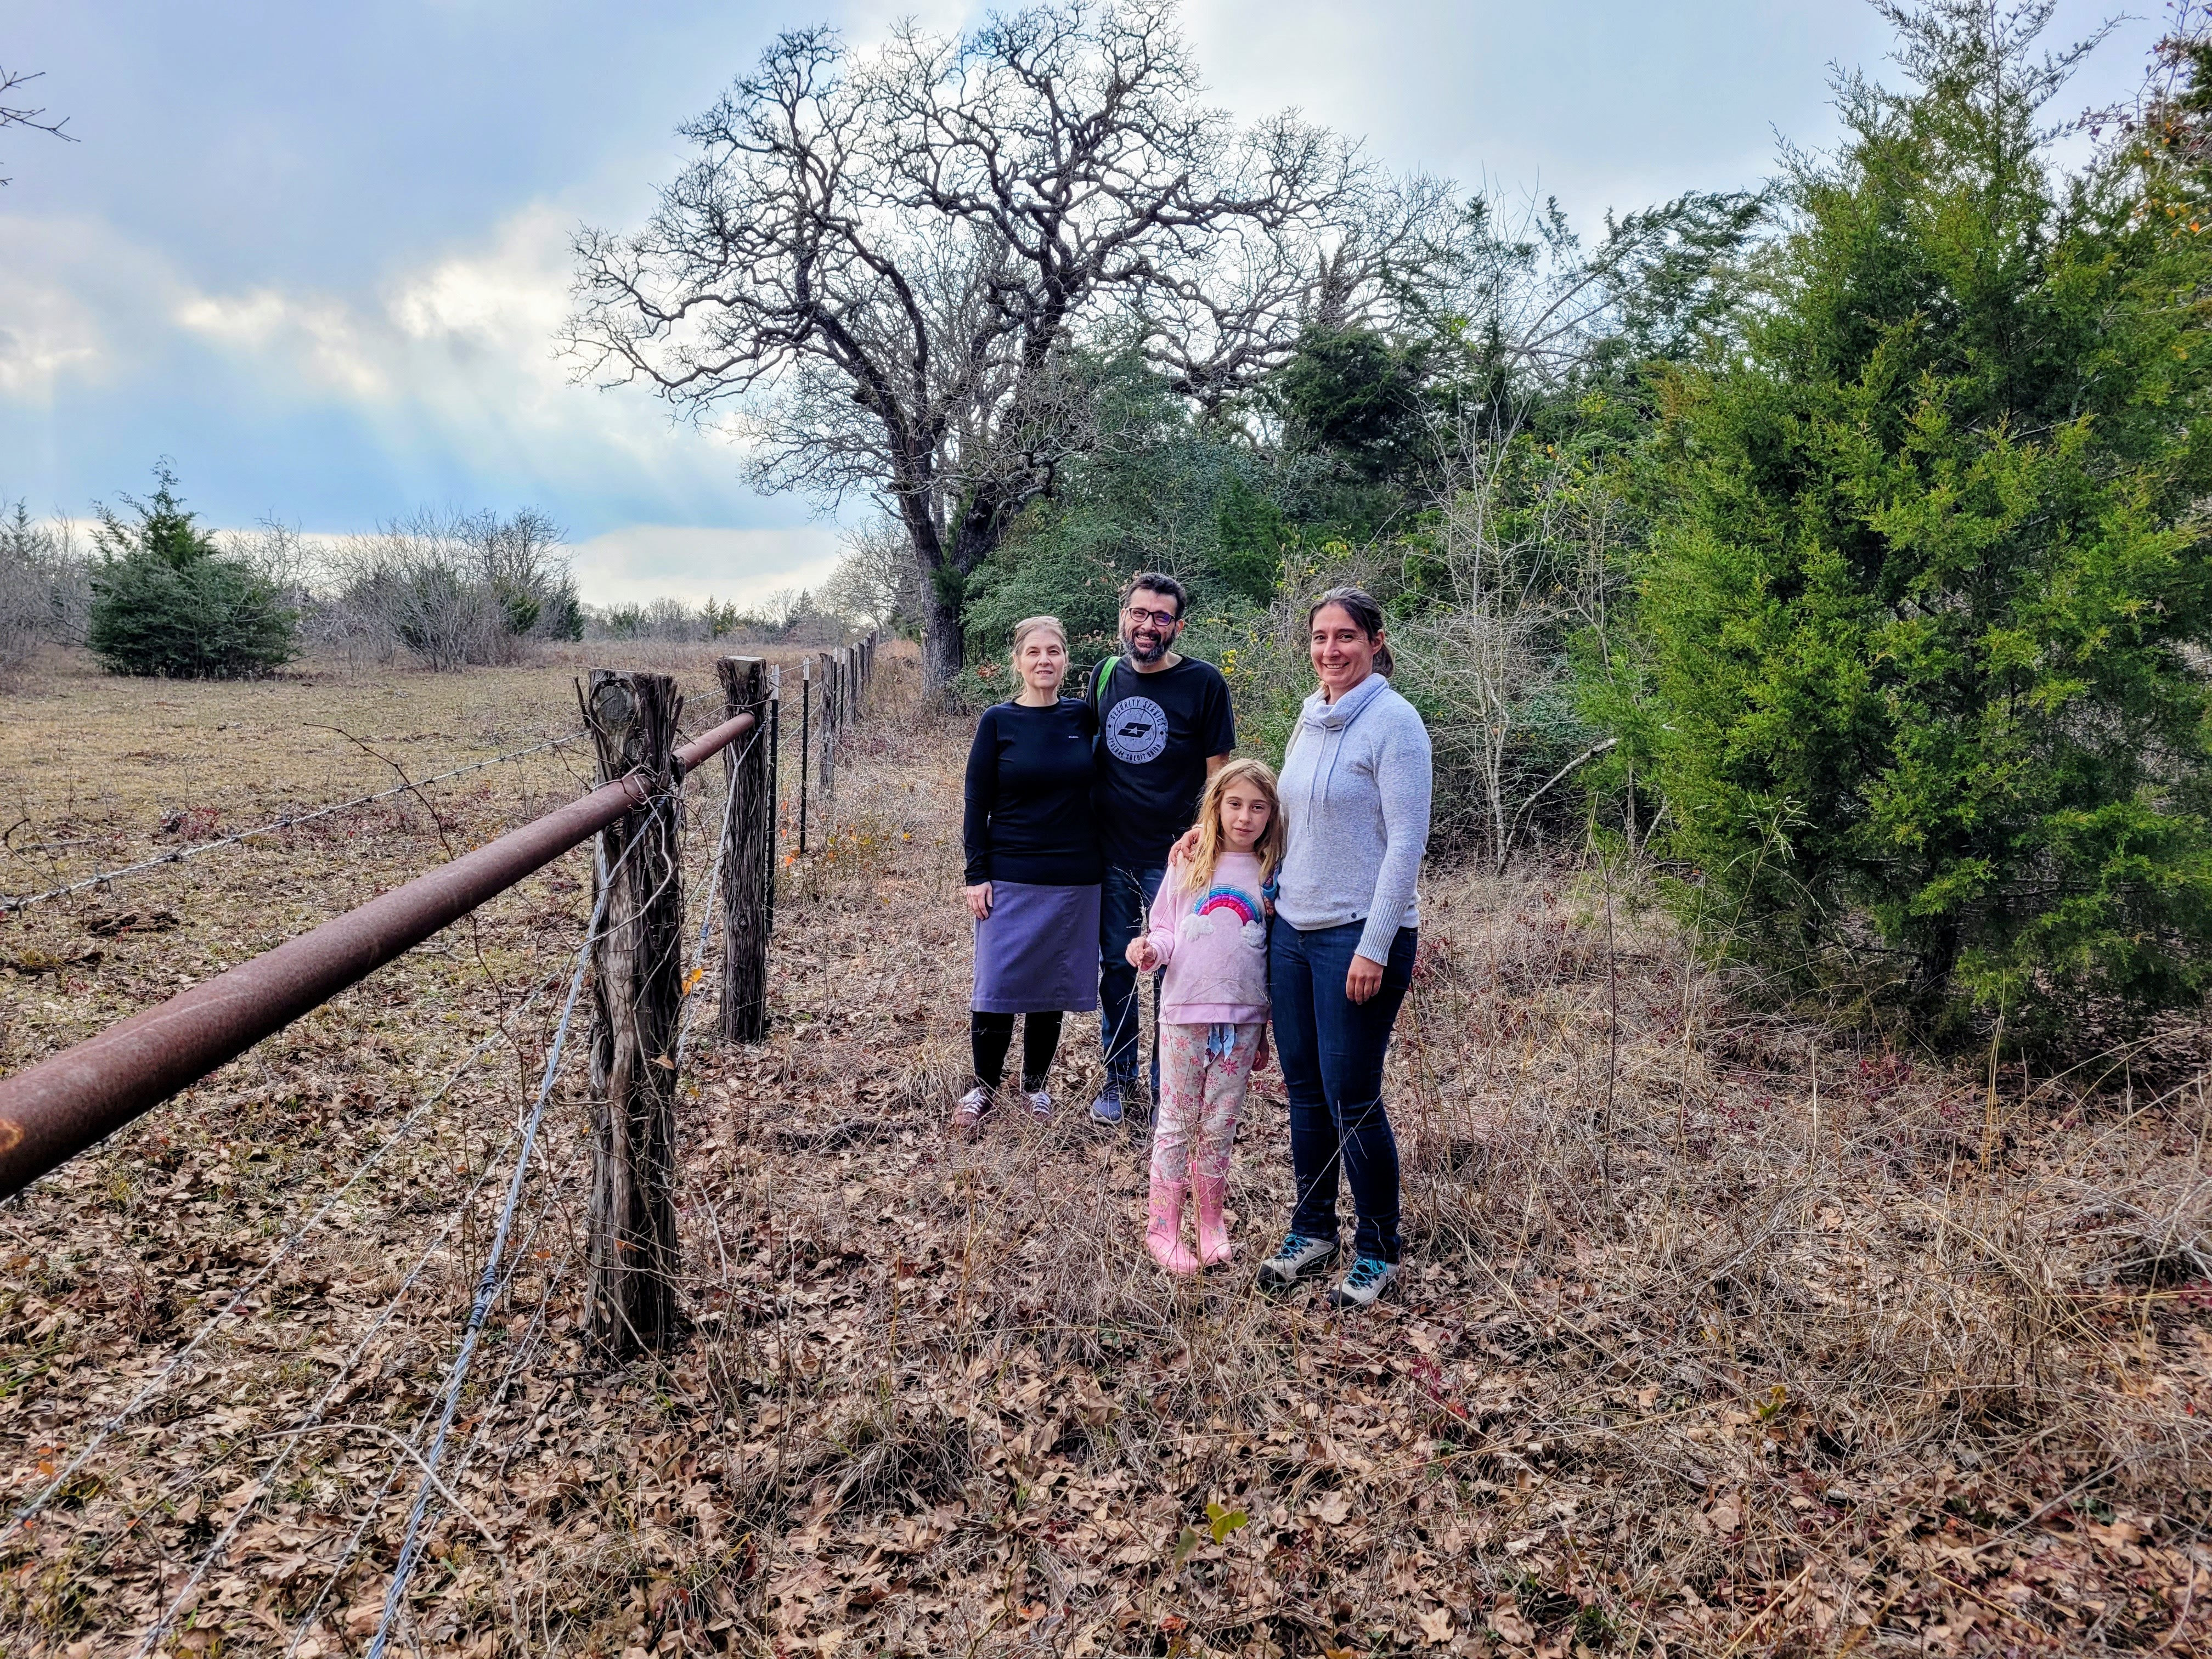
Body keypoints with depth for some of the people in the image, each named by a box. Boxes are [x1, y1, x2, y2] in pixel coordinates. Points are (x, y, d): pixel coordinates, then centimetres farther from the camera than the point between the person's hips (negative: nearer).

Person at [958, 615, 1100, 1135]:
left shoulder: (1084, 716, 2)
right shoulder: (998, 721, -3)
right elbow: (977, 803, -2)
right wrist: (976, 875, -7)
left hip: (1074, 879, 2)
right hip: (1010, 878, -2)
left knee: (1053, 985, 10)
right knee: (998, 984, -2)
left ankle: (1035, 1082, 27)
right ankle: (985, 1085, 17)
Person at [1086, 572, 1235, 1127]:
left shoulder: (1204, 682, -8)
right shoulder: (1105, 676, 5)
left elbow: (1217, 774, -5)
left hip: (1171, 858, -4)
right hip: (1110, 854, 4)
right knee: (1115, 967, 13)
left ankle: (1168, 1087, 20)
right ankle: (1119, 1075, 30)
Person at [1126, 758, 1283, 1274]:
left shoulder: (1272, 875, 3)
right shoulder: (1188, 863, 2)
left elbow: (1279, 954, 8)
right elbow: (1166, 929, 8)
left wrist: (1265, 1035, 9)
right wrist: (1150, 950, -16)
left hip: (1242, 1020, 1)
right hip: (1184, 1012, -1)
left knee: (1219, 1128, 8)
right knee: (1177, 1121, 6)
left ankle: (1211, 1223, 24)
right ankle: (1163, 1227, 15)